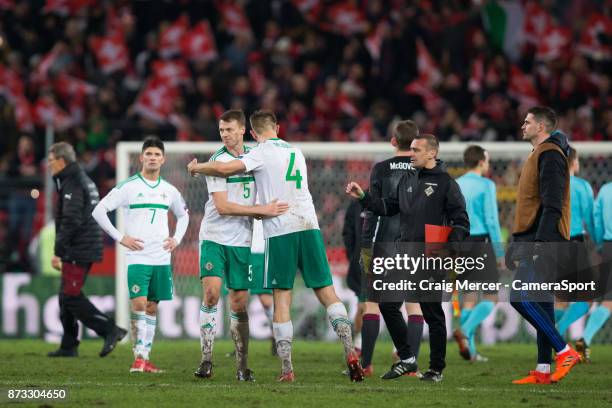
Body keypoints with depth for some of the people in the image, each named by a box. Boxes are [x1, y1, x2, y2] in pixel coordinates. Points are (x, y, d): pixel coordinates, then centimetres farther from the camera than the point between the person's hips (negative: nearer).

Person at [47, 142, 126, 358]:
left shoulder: (72, 185, -13)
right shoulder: (84, 180, 18)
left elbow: (71, 221, -22)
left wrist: (58, 252, -19)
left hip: (78, 250, -10)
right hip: (87, 249, 10)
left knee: (71, 297, -9)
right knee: (67, 297, 12)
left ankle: (110, 330, -12)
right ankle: (69, 346, 14)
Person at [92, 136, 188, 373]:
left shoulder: (169, 190, 11)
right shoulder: (128, 187, -3)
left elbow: (183, 215, 29)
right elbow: (99, 211, -4)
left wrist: (177, 239, 13)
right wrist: (120, 238, -8)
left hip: (162, 258, 5)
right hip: (137, 257, -5)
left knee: (152, 308, 6)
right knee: (139, 304, -15)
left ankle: (145, 358, 10)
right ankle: (138, 358, -12)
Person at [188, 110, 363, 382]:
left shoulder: (263, 153, -2)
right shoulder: (295, 152, 18)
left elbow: (225, 169, -13)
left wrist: (196, 167, 4)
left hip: (280, 231, -5)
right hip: (309, 226, 5)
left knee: (281, 297, -1)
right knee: (326, 290, 6)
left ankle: (287, 369, -4)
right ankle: (350, 352, -8)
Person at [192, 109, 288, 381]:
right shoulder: (217, 161, -7)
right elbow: (223, 206, -15)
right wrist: (262, 210, -18)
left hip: (241, 241, 4)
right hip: (214, 237, -4)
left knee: (239, 303, 3)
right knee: (211, 292, -18)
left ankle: (242, 366, 10)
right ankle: (206, 359, -12)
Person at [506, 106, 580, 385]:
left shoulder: (550, 155, -10)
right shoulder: (539, 155, 21)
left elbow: (552, 204, -19)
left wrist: (541, 242, -25)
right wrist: (519, 244, 23)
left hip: (543, 243, -10)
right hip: (533, 241, 10)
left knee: (522, 299, -15)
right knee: (539, 303, 8)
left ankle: (564, 351, -12)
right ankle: (543, 370, 8)